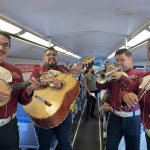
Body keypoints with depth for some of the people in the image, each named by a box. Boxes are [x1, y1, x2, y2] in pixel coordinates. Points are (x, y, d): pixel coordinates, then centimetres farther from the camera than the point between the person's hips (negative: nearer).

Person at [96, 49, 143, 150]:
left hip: (132, 117, -2)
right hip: (115, 116, 2)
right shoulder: (113, 74, 7)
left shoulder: (139, 74, -4)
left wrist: (122, 77, -23)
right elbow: (101, 86, -2)